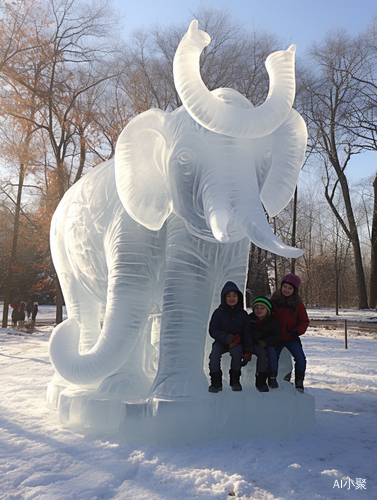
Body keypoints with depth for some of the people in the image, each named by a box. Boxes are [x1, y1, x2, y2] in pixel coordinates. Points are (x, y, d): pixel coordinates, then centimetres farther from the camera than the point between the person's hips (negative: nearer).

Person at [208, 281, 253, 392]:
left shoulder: (243, 314, 0)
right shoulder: (218, 312, -5)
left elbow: (247, 333, 3)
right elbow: (213, 330, -9)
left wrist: (248, 351, -9)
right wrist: (228, 337, -24)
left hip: (237, 342, 0)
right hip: (220, 341, 0)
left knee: (236, 353, -32)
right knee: (214, 355, -29)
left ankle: (235, 381, -11)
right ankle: (216, 382, -9)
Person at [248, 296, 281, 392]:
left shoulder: (272, 320, 1)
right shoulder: (250, 318, 1)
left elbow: (276, 336, -2)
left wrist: (266, 342, -20)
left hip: (268, 344, 1)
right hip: (254, 344, -1)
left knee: (271, 351, -31)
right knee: (262, 353, -30)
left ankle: (272, 377, -25)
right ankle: (260, 381, -30)